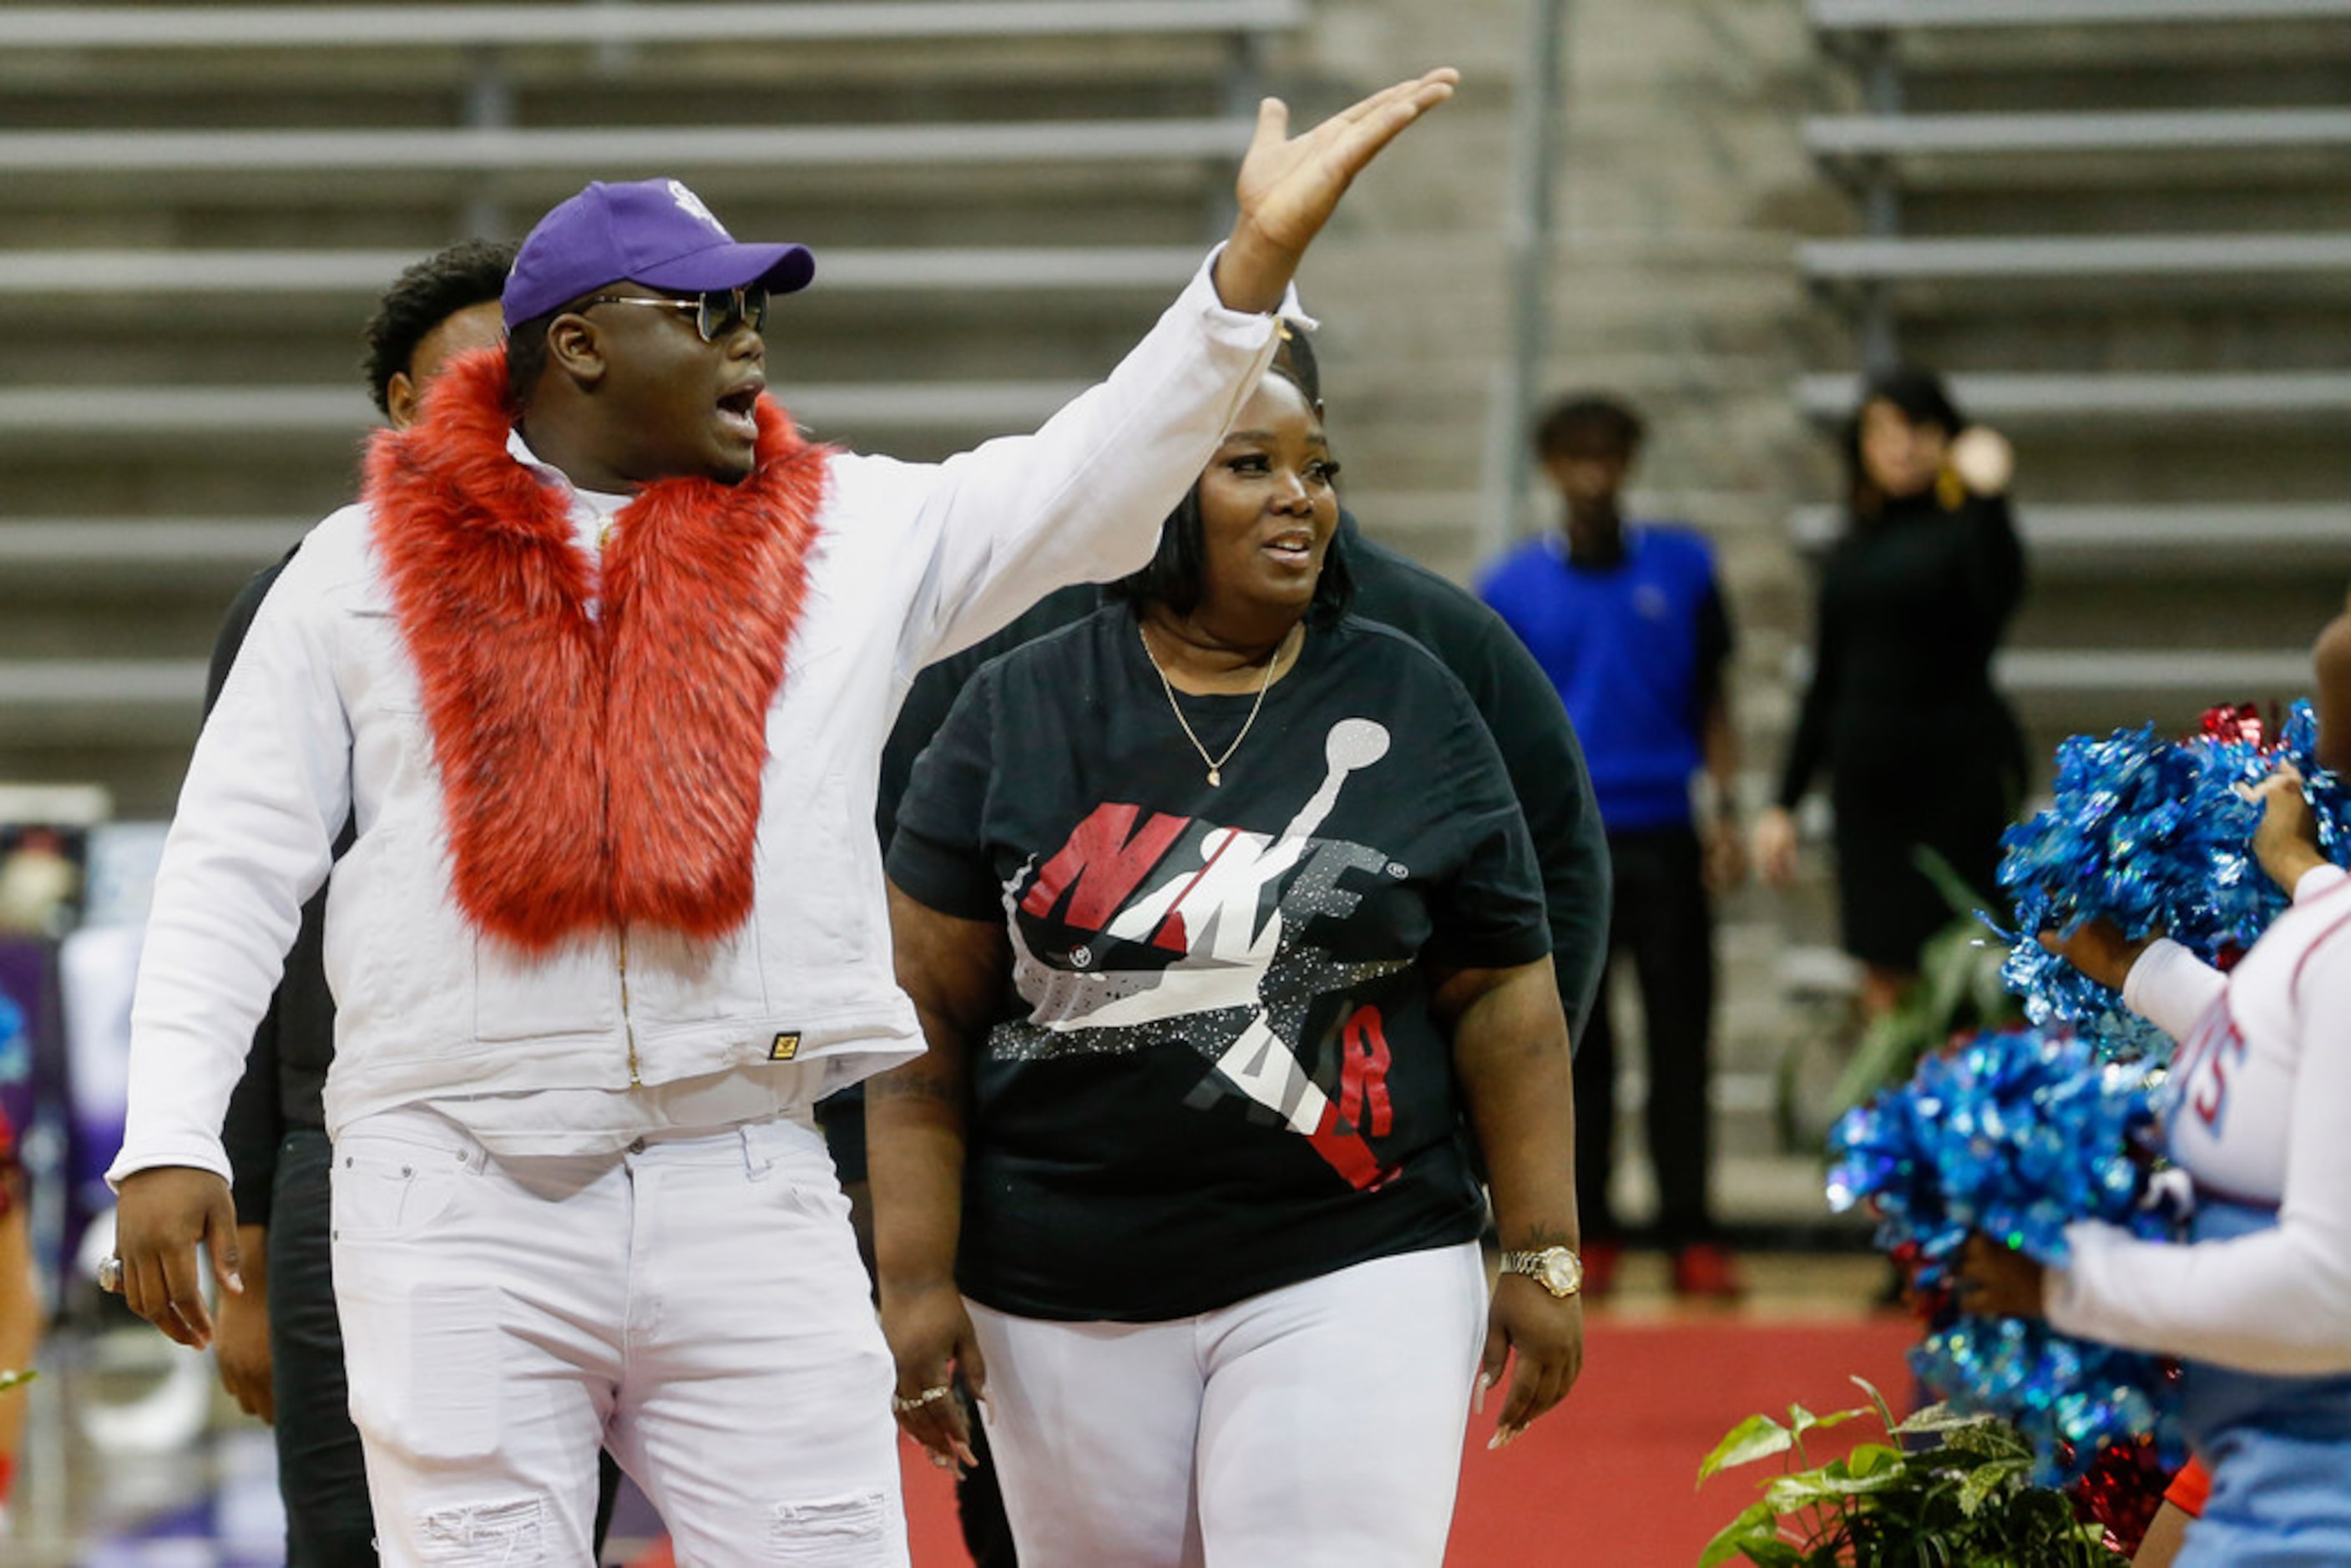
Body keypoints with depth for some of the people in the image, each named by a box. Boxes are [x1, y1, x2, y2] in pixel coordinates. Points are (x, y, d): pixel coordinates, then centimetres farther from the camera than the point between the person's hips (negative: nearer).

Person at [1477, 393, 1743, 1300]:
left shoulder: (1681, 567, 7)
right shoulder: (1512, 588, 5)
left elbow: (1712, 697, 13)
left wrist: (1725, 812, 4)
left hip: (1666, 840, 0)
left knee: (1681, 1043, -1)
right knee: (1577, 1048, 2)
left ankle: (1690, 1234, 2)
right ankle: (1589, 1235, 9)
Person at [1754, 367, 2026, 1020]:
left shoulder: (1962, 530, -2)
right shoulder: (1851, 554, 15)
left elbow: (1999, 593, -25)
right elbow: (1826, 684, 19)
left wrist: (1986, 495, -35)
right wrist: (1784, 803, 17)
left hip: (1957, 775, -6)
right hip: (1869, 781, 6)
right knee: (1885, 984, 2)